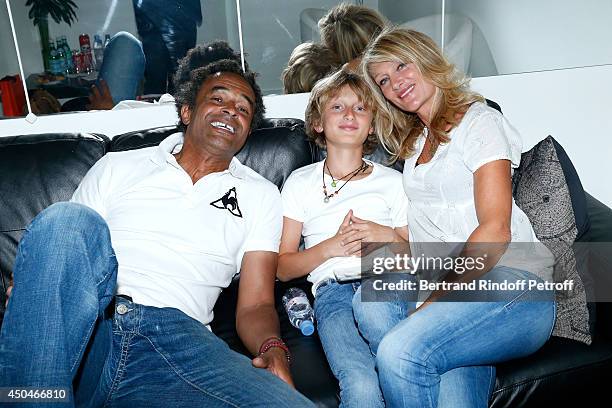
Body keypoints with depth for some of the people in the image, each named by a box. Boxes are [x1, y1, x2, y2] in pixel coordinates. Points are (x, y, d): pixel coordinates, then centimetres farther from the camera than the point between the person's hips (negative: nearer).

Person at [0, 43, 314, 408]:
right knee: (68, 219, -29)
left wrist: (273, 349, -11)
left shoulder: (261, 195, 17)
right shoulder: (117, 166, 20)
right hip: (79, 326, 2)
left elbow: (256, 305, 11)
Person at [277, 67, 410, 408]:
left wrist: (387, 237, -1)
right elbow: (282, 268, 12)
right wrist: (331, 246, -4)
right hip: (333, 290, -1)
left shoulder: (392, 181, 20)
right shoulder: (300, 183, 17)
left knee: (373, 300, -38)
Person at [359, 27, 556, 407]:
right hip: (448, 289, 5)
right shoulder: (412, 143, 24)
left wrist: (436, 300, -15)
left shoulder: (480, 120, 1)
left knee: (400, 351, -30)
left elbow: (495, 230, -10)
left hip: (510, 282, -5)